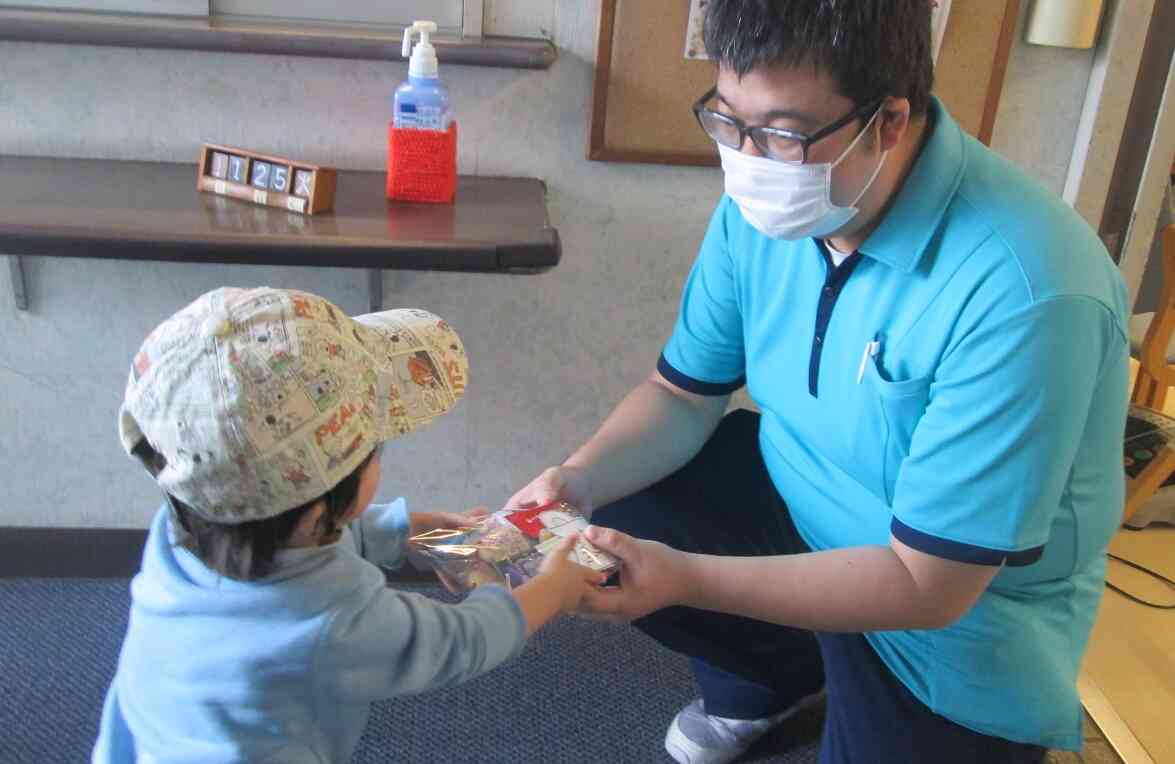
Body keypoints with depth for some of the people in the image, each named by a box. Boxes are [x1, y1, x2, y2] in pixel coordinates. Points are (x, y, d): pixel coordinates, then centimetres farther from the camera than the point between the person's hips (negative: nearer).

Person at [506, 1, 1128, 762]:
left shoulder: (1025, 295, -35)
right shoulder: (768, 203, -13)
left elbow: (928, 584, -30)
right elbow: (684, 393, -2)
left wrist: (687, 578, -34)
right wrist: (576, 482, -21)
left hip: (963, 614, -5)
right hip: (793, 498, 6)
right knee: (601, 534, -9)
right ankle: (779, 674, 17)